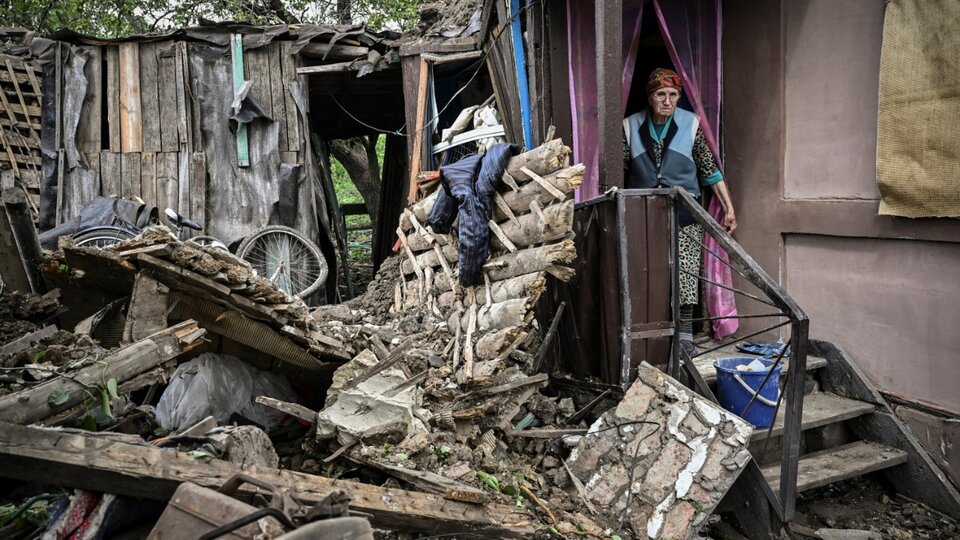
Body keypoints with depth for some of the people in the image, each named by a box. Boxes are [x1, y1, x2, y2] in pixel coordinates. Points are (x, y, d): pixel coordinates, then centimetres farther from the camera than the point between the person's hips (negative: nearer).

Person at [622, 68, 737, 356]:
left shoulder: (690, 124, 1)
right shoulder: (631, 126, 2)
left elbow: (710, 169, 4)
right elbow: (619, 173, 7)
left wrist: (729, 208, 1)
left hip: (684, 213, 0)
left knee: (685, 270, -7)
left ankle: (684, 333, 1)